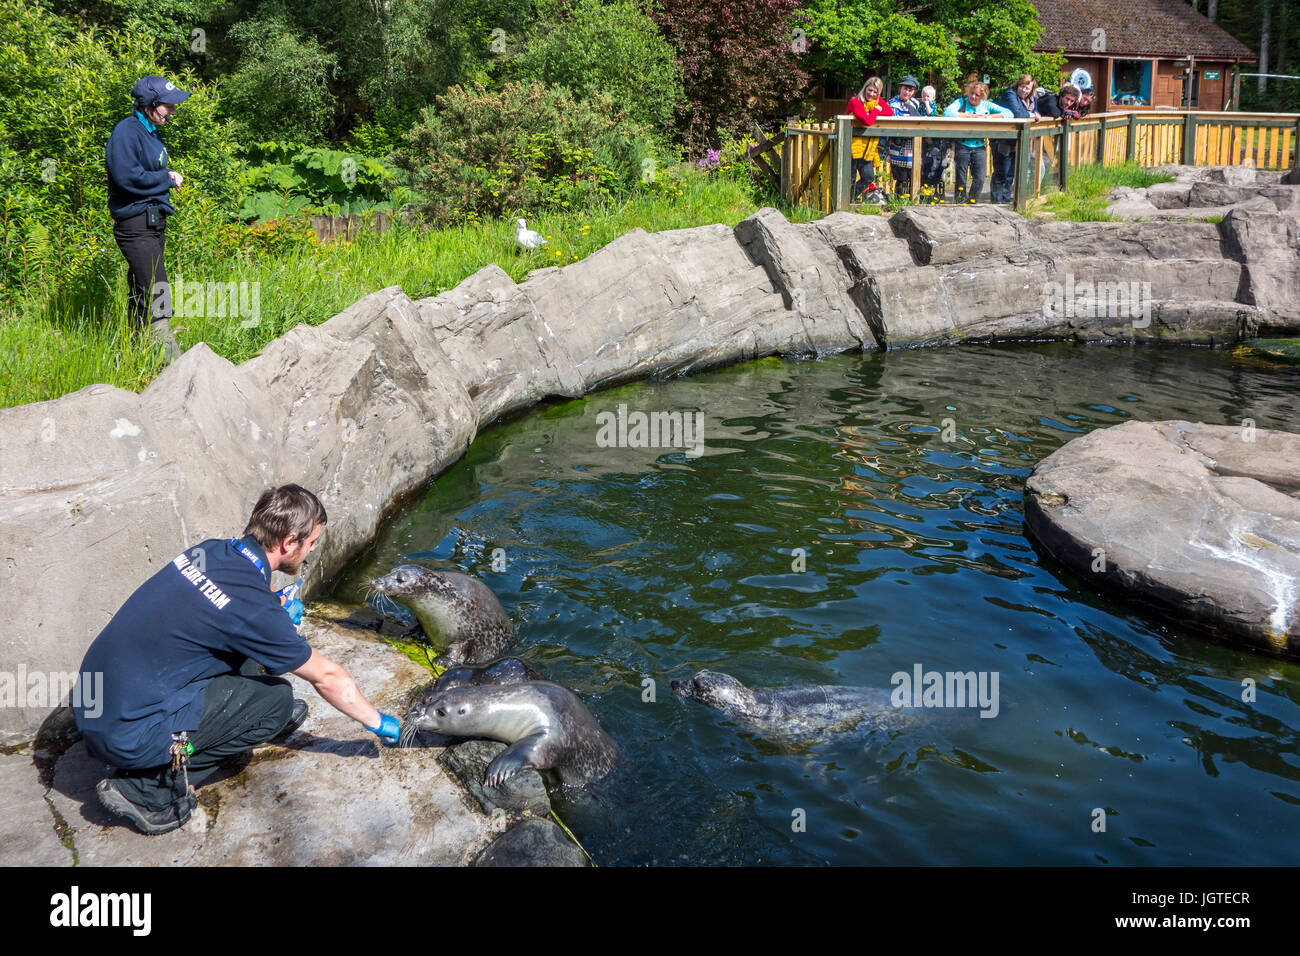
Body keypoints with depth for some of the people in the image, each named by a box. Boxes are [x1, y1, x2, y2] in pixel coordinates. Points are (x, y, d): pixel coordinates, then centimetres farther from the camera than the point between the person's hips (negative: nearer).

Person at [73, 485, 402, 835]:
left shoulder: (210, 551, 1)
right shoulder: (253, 605, -20)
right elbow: (328, 678, -7)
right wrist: (379, 724, 8)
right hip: (126, 737, -8)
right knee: (277, 697, -1)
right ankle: (146, 790, -2)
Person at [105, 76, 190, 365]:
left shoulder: (151, 132, 17)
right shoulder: (126, 132, -13)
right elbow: (127, 176, -23)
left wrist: (168, 176, 7)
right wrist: (167, 179, -11)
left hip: (154, 221, 10)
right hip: (136, 224, -10)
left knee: (141, 291, 14)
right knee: (156, 290, -15)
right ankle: (171, 360, -18)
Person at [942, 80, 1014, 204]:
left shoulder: (986, 105, 7)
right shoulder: (961, 102, 0)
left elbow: (1009, 113, 3)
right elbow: (947, 113, -19)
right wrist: (971, 116, -17)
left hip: (979, 147, 2)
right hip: (962, 146, -2)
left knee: (979, 180, -4)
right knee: (960, 180, 2)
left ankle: (971, 203, 16)